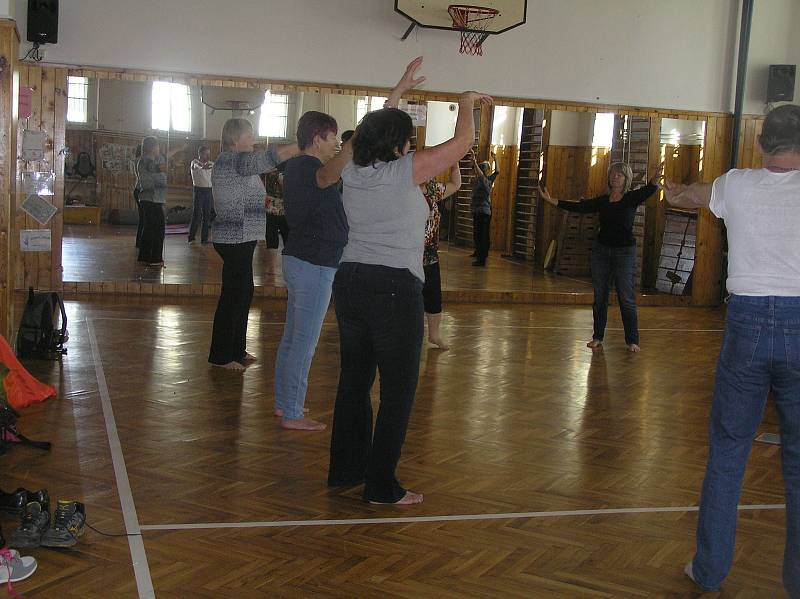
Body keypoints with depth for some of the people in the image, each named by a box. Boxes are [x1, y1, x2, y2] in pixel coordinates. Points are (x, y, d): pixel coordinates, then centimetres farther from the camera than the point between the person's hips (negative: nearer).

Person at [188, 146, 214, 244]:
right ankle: (191, 238, 1)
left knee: (207, 216, 7)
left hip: (208, 191, 6)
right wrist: (203, 167, -57)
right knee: (196, 216, -7)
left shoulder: (210, 164, 10)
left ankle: (204, 238, 13)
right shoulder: (195, 162, -9)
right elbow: (196, 166, -33)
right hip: (199, 190, -6)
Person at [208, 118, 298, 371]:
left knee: (243, 293, 15)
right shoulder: (230, 160, -15)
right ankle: (221, 356, 3)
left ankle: (237, 350, 24)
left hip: (240, 240, 11)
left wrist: (266, 205, 14)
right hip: (235, 241, -11)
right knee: (233, 296, -5)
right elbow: (267, 159, -26)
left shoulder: (235, 161, 17)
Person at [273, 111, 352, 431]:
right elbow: (328, 177, -46)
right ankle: (292, 414, 3)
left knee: (292, 336, 17)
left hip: (298, 259, 10)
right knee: (305, 342, -3)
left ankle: (283, 402, 27)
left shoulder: (296, 165, 10)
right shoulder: (308, 167, -20)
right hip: (315, 264, -10)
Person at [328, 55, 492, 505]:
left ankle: (345, 469, 25)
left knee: (355, 380, 16)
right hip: (394, 288, -7)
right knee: (400, 388, 2)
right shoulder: (406, 171, -10)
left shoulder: (354, 172, 8)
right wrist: (467, 102, 14)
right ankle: (382, 486, 5)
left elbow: (376, 132, 28)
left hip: (350, 282, 7)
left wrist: (399, 91, 36)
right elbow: (463, 141, -4)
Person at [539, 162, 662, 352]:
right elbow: (580, 207, 4)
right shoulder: (602, 201, 7)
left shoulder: (632, 198, -4)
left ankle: (632, 341, 5)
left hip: (625, 251, -4)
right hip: (601, 250, 4)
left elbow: (648, 190, -23)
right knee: (599, 297, 8)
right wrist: (551, 200, -1)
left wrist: (656, 178, -46)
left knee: (626, 298, -3)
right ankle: (597, 338, 18)